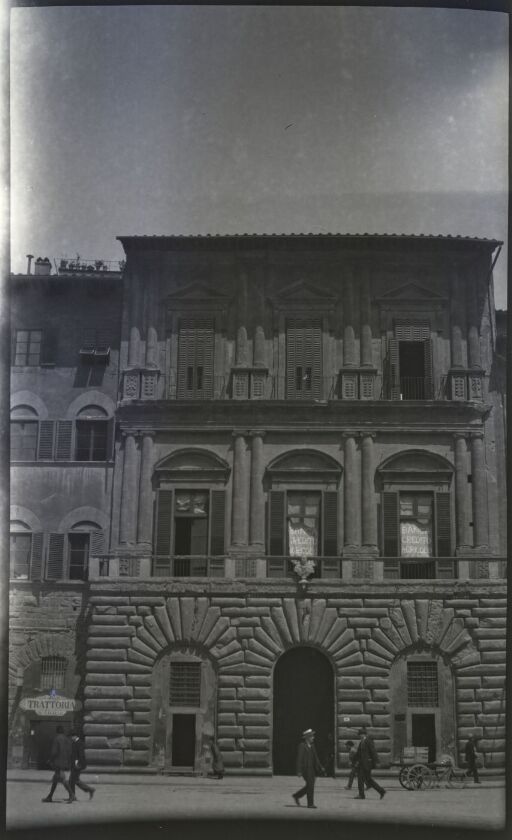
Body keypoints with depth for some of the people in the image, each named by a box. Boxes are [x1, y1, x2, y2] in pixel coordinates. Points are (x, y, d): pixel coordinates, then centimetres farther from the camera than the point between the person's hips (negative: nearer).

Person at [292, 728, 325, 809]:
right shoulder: (302, 745, -11)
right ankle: (310, 803, 0)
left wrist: (320, 767, 11)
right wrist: (299, 771, -18)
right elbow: (299, 759, -14)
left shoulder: (312, 745, 13)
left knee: (310, 785, 11)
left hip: (312, 768, 8)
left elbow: (315, 758, 16)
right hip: (305, 768, -8)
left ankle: (297, 796, 27)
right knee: (310, 785, -9)